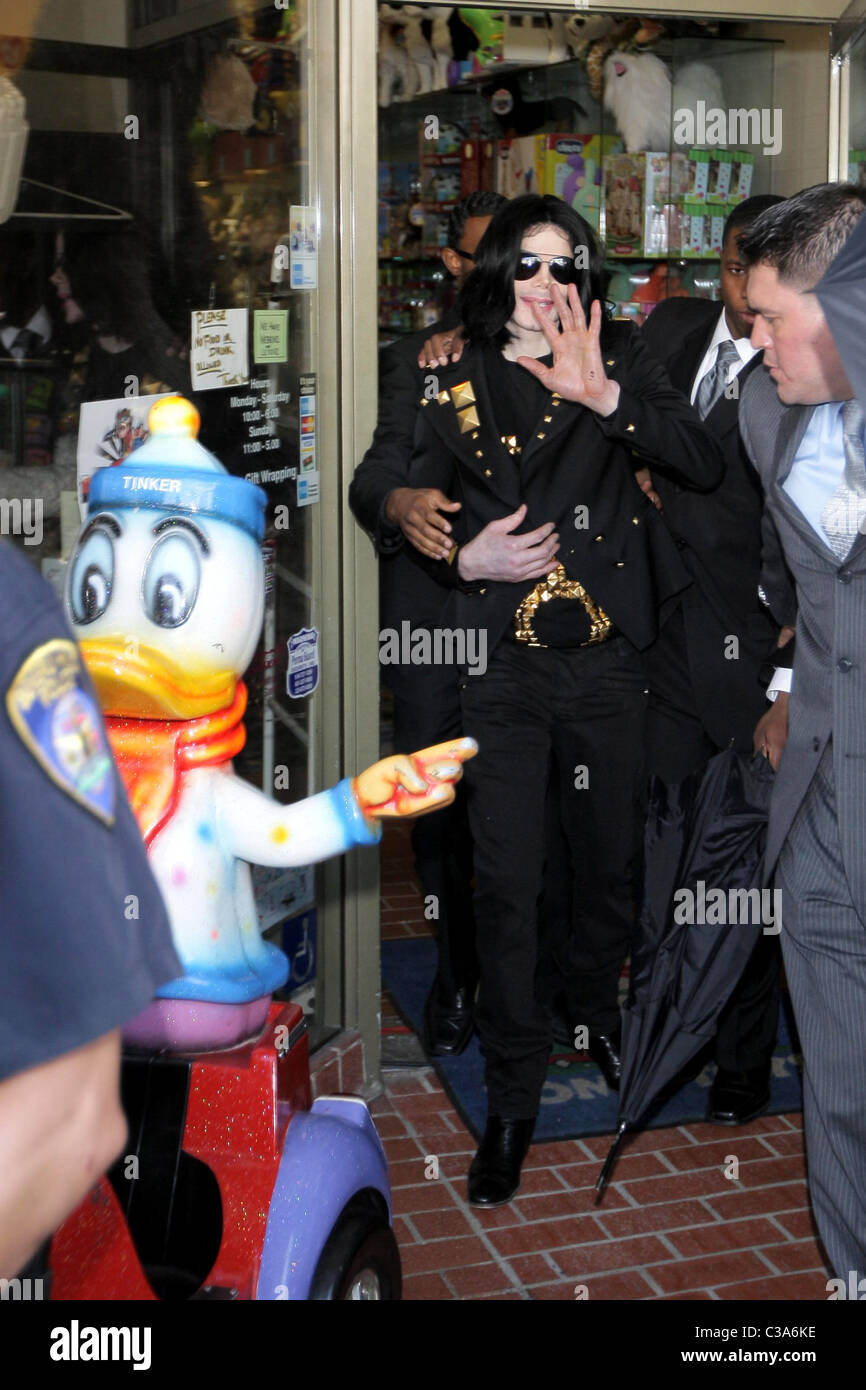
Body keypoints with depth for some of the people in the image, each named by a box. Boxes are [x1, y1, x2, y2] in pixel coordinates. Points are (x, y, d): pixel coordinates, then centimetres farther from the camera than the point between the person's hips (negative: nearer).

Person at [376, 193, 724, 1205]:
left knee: (610, 860, 15)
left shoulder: (618, 364, 3)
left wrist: (603, 396, -22)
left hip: (606, 663, 1)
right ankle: (511, 1096, 12)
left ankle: (600, 1009, 42)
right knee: (505, 881, -1)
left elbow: (706, 467, -11)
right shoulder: (456, 391, 4)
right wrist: (464, 557, -10)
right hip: (503, 669, 0)